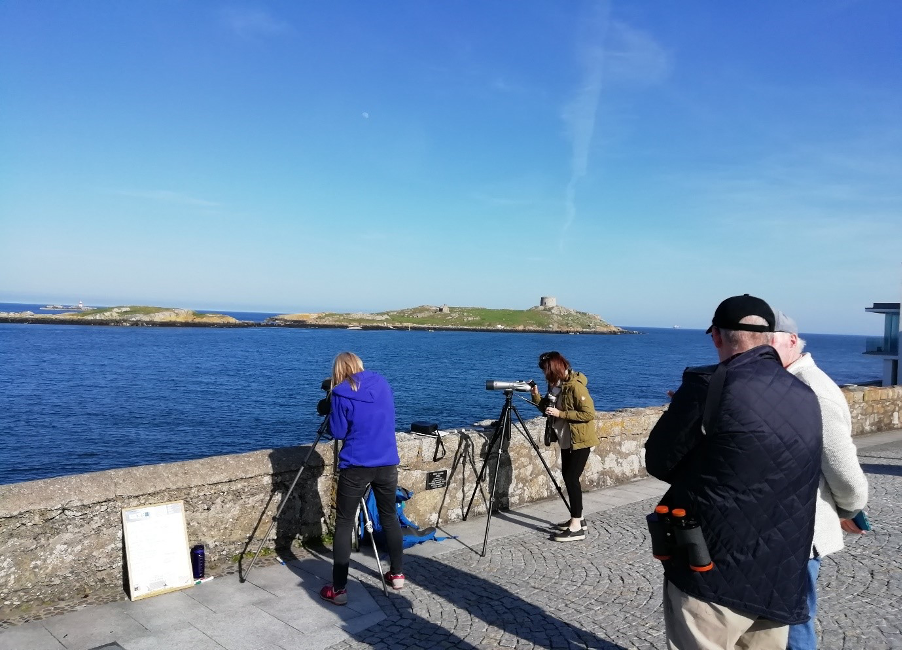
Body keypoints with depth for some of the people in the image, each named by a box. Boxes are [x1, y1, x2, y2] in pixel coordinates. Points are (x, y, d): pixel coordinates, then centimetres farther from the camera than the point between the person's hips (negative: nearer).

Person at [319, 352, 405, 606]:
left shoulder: (341, 393, -8)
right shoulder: (382, 382, 7)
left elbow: (337, 432, -2)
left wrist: (333, 410, 14)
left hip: (356, 466, -5)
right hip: (388, 463, 5)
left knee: (344, 523, 4)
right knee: (390, 516, 20)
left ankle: (339, 589, 3)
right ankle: (397, 574, 29)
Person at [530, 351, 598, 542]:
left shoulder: (576, 386, -21)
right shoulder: (556, 385, 6)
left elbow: (589, 413, -24)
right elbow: (549, 408, 14)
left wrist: (561, 413, -24)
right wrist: (537, 397, -2)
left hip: (580, 440, -9)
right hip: (566, 440, 9)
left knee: (571, 478, -11)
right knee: (567, 476, 13)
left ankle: (577, 528, -7)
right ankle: (577, 518, 25)